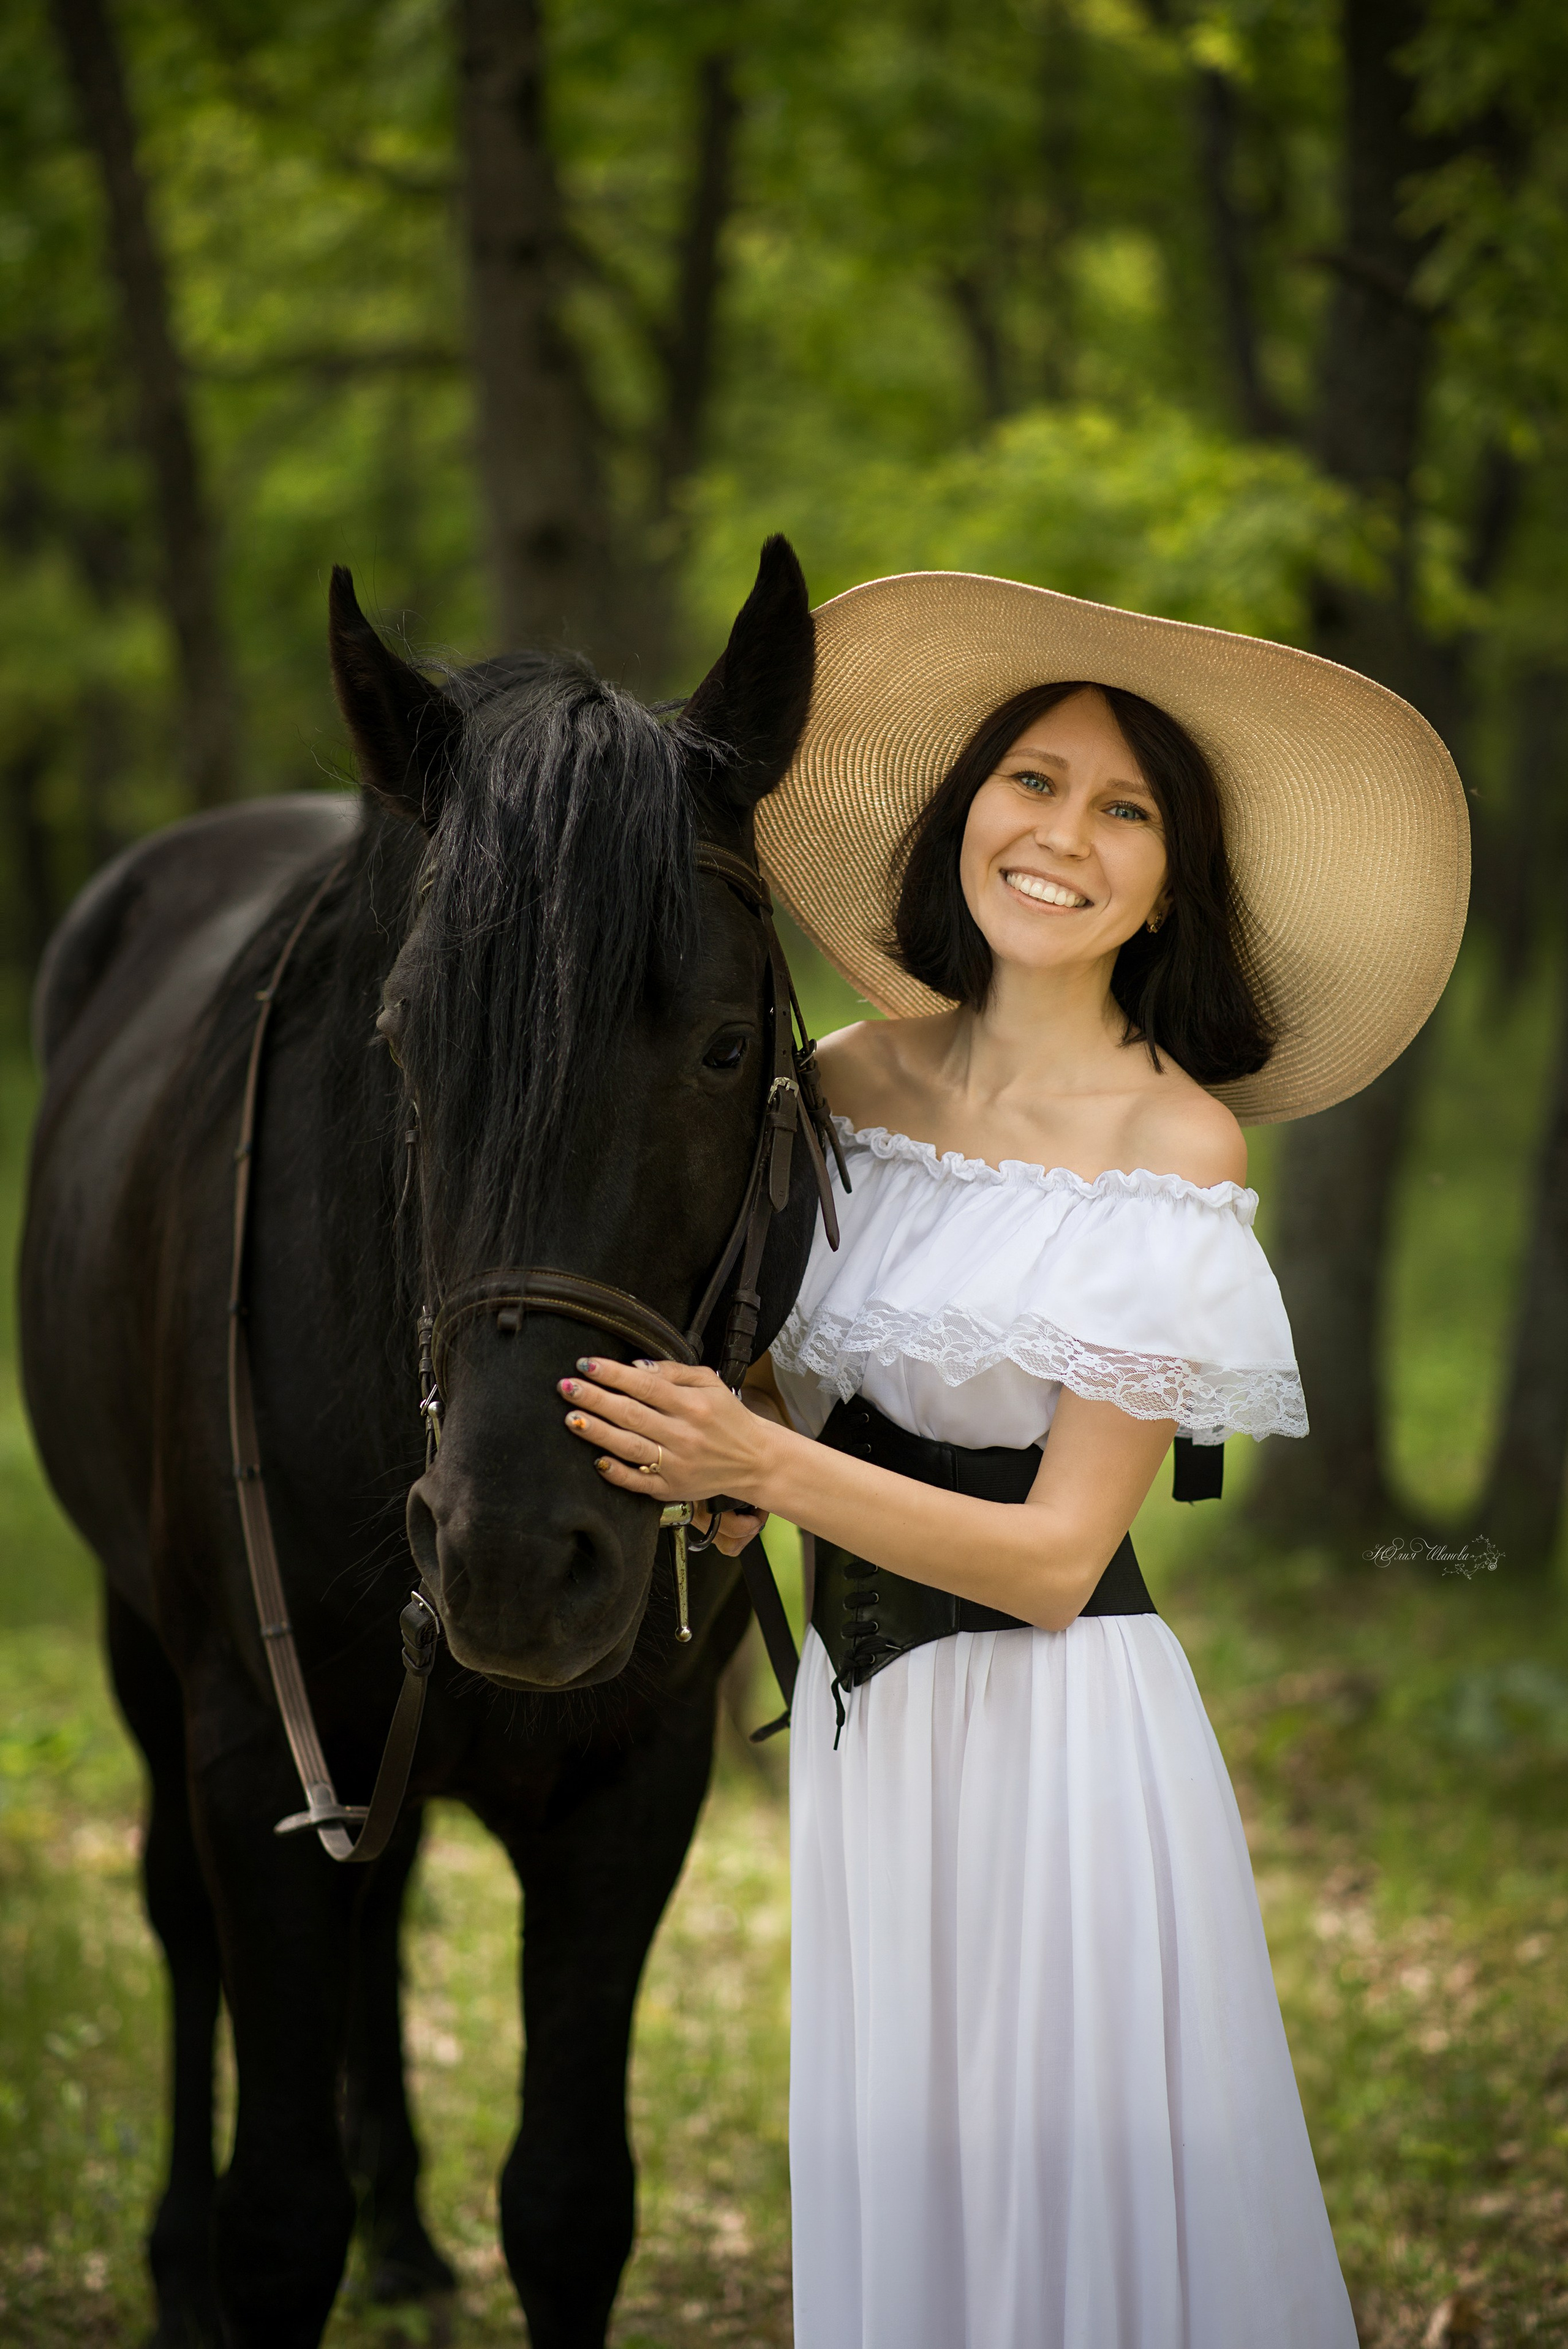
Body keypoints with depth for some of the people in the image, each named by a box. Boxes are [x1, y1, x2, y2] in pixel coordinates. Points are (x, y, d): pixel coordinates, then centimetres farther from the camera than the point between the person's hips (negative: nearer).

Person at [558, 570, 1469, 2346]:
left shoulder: (1177, 1148, -12)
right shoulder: (857, 1078, 3)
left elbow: (1057, 1555, -15)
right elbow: (786, 1376, 16)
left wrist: (758, 1463, -24)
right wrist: (697, 1462, -6)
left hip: (1057, 1730, -5)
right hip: (855, 1706, 5)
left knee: (1074, 2198, 3)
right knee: (884, 2192, 14)